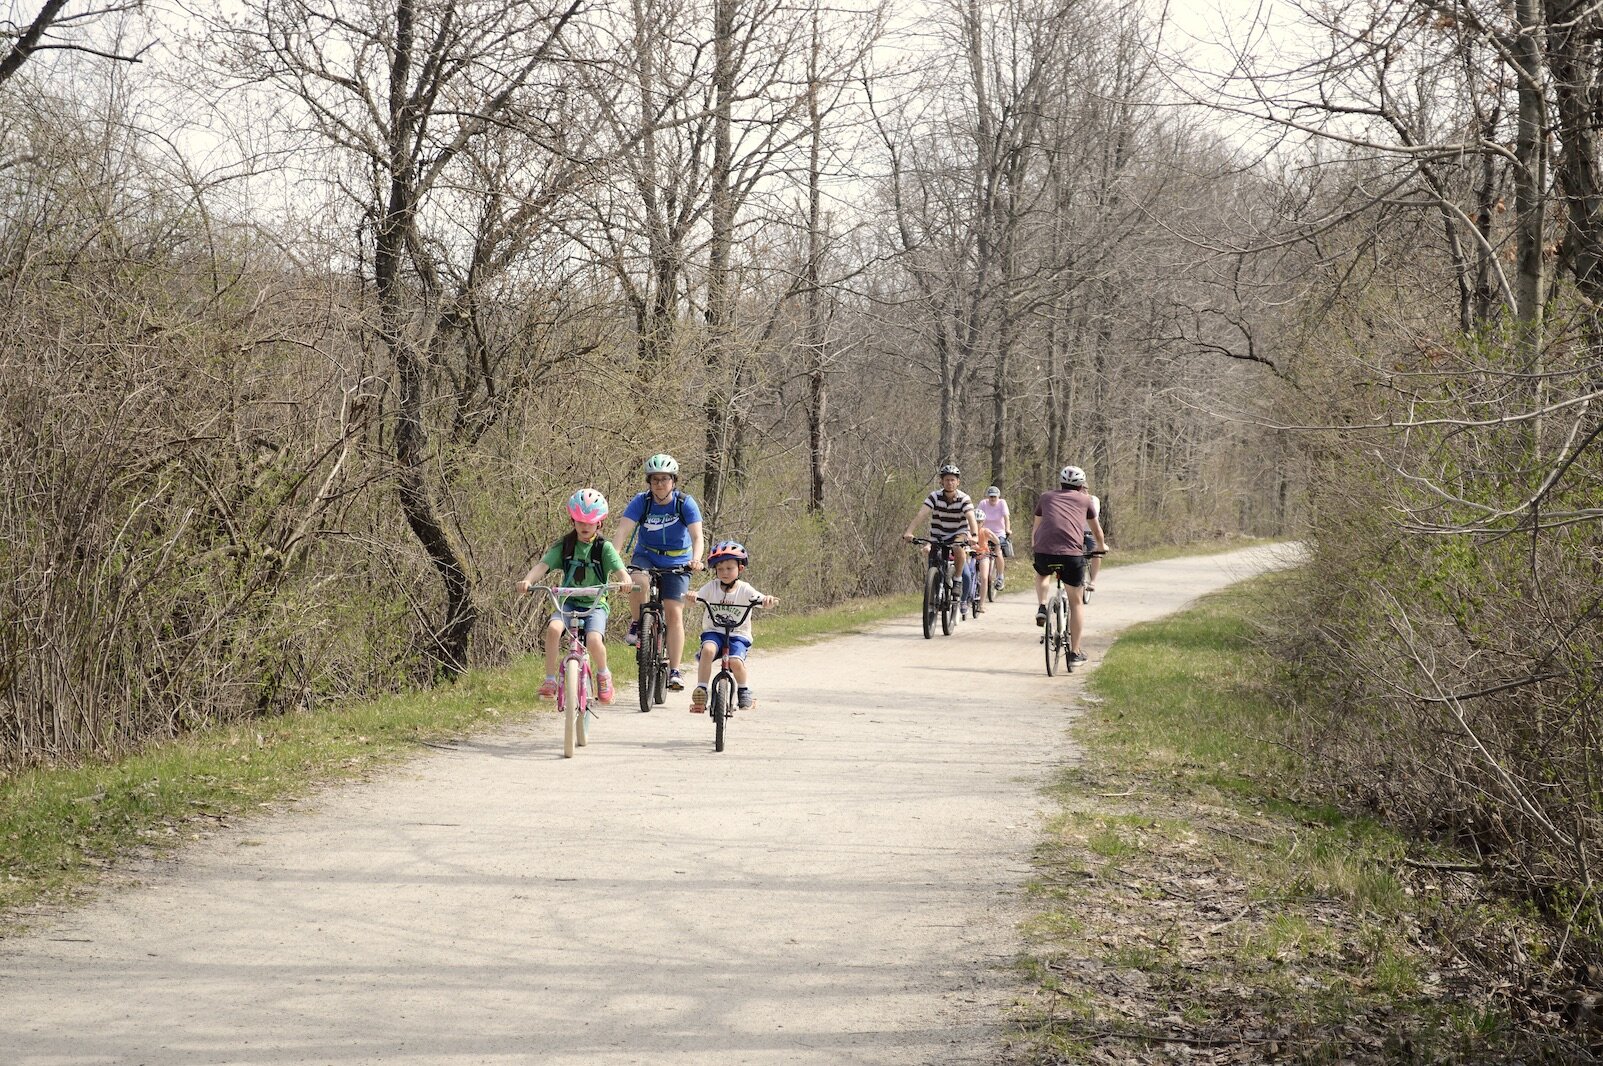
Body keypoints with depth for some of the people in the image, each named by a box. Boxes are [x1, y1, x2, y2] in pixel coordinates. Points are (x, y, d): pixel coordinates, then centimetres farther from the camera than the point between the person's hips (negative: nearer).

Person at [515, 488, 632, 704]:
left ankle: (603, 674, 3)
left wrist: (625, 581, -40)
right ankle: (550, 678, -17)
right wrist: (527, 580, -30)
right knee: (553, 628, -30)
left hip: (595, 605, -2)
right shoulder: (564, 546, 2)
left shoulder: (604, 548, -2)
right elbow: (543, 565, -10)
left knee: (593, 640, -29)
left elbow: (619, 570, -15)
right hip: (568, 603, 2)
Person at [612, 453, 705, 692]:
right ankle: (636, 625, -8)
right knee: (639, 582, -34)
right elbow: (622, 531, -24)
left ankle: (674, 671, -6)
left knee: (674, 612, -11)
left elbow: (697, 536, -25)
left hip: (677, 562, 0)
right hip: (646, 556, 0)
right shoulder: (641, 502, -14)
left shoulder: (685, 503, -16)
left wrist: (696, 559, -46)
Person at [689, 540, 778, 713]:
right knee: (708, 650, -32)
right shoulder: (711, 587, 1)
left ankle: (744, 691, 5)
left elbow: (762, 600, -17)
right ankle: (700, 692, -22)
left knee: (735, 661, -27)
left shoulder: (744, 590, -3)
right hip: (713, 632, 1)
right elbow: (696, 598, -11)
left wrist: (768, 600, -42)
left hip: (738, 635, -1)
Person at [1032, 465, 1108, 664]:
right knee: (1075, 602, 16)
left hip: (1044, 552, 1)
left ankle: (1041, 607, 15)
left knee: (1042, 574, 38)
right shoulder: (1084, 500, 21)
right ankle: (1075, 652, 15)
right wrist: (1101, 546, 56)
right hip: (1072, 554, -1)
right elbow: (1097, 530, 35)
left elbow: (1035, 529, 35)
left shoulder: (1046, 497, 23)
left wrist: (1035, 546, 55)